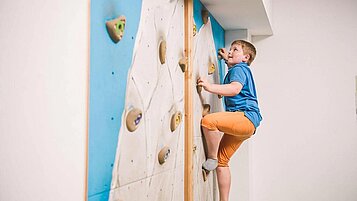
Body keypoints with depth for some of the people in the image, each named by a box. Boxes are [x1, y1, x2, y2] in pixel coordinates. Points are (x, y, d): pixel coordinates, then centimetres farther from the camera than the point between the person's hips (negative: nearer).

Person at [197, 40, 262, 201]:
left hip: (246, 117, -11)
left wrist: (210, 87, -32)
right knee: (222, 160, 10)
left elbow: (235, 88, -25)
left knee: (208, 120, -33)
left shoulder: (239, 68, -2)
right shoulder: (240, 69, 27)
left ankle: (211, 158, -15)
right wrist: (226, 59, 52)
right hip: (240, 123, 11)